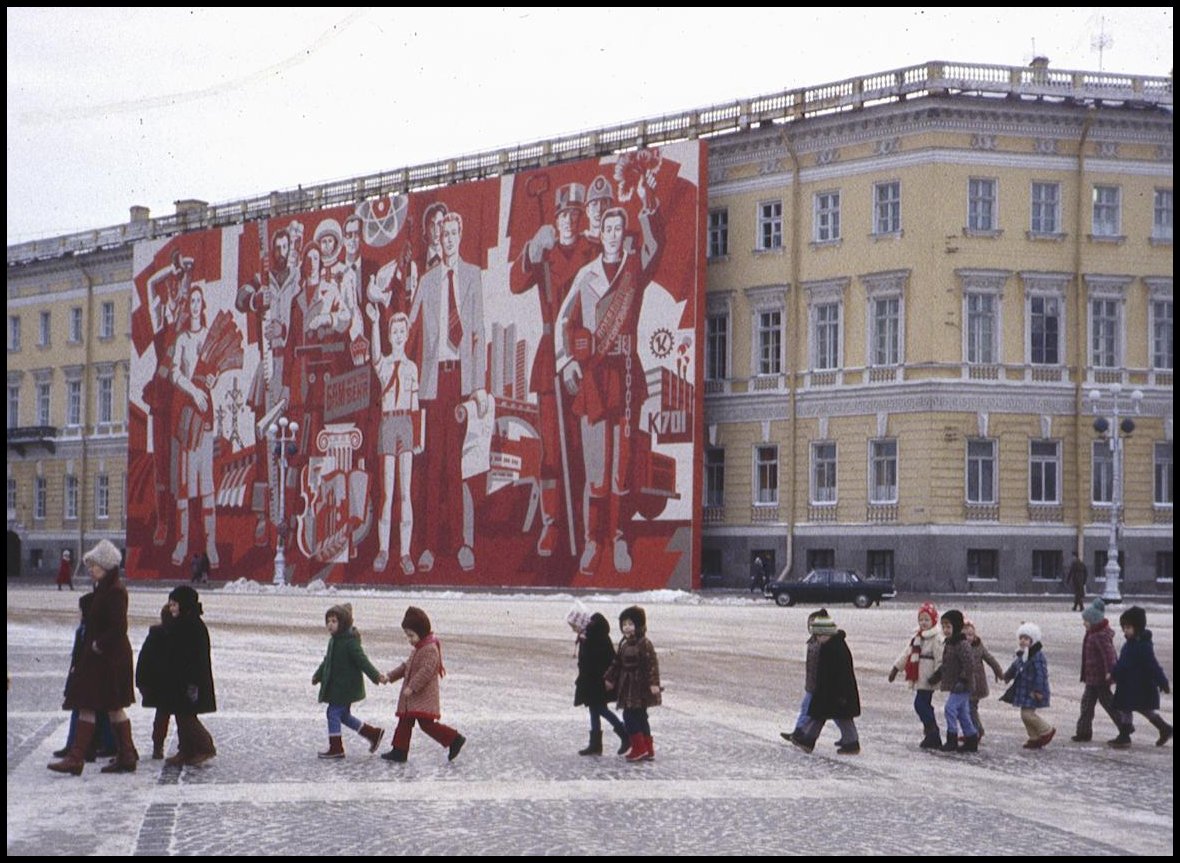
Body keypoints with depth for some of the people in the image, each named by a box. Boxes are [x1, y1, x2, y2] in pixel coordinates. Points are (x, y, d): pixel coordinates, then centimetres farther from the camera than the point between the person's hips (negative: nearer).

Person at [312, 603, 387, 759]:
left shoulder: (350, 642, -17)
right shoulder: (334, 640, 11)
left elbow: (362, 660, -23)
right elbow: (327, 661, 25)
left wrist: (376, 676, -32)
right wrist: (318, 676, 36)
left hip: (345, 686, -9)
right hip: (335, 685, 9)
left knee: (333, 712, -6)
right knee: (344, 715, 15)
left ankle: (336, 748, 3)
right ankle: (373, 734, 25)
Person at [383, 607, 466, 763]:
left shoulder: (430, 649, -17)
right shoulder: (418, 649, 17)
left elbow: (426, 670, -26)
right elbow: (407, 666, 26)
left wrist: (412, 687, -29)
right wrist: (390, 676, 18)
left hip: (424, 696, -10)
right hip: (411, 697, 10)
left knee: (427, 723, -15)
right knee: (404, 722, 11)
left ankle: (454, 739, -10)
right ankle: (399, 751, 17)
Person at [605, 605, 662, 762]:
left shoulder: (644, 644, -15)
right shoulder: (624, 644, 13)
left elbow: (652, 664, -20)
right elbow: (617, 663, 21)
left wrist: (653, 683, -26)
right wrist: (610, 679, 22)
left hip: (640, 686, -9)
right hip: (627, 686, 9)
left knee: (630, 715, -11)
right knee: (640, 717, 12)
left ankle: (639, 748, -7)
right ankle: (648, 749, 18)